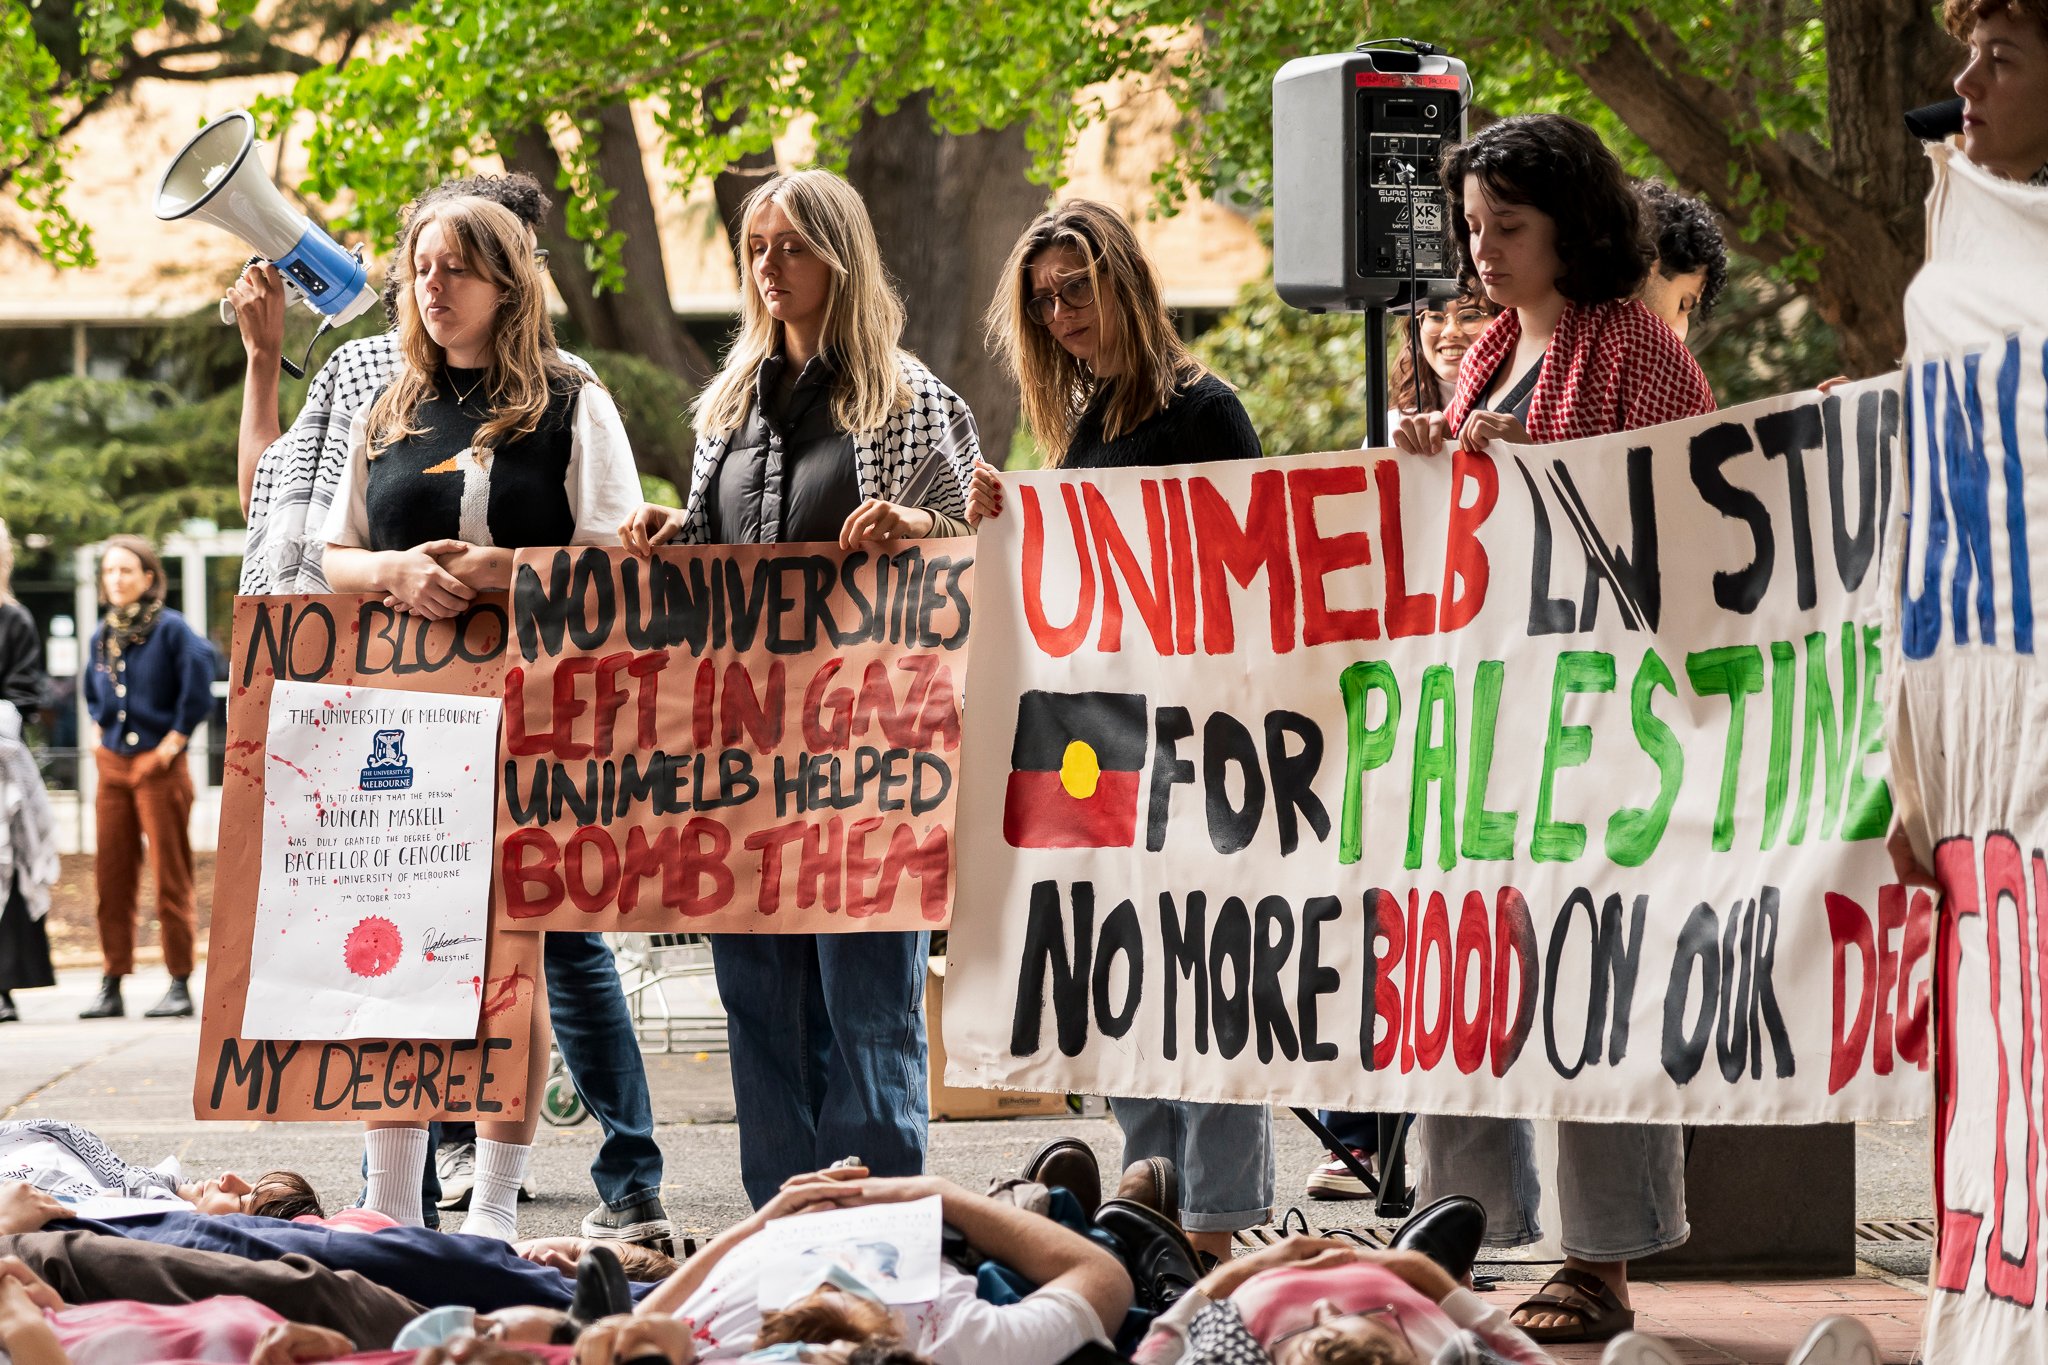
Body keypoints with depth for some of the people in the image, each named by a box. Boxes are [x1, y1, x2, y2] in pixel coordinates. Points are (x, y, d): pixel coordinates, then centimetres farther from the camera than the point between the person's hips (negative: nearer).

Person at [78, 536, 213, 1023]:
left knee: (171, 877, -3)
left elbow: (200, 681, -13)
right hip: (113, 766, 6)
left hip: (159, 766, -6)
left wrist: (175, 740, -10)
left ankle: (180, 985, 1)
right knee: (111, 877, 5)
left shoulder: (170, 628, -7)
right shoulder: (103, 636, 12)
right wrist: (101, 730, 16)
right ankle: (112, 986, 9)